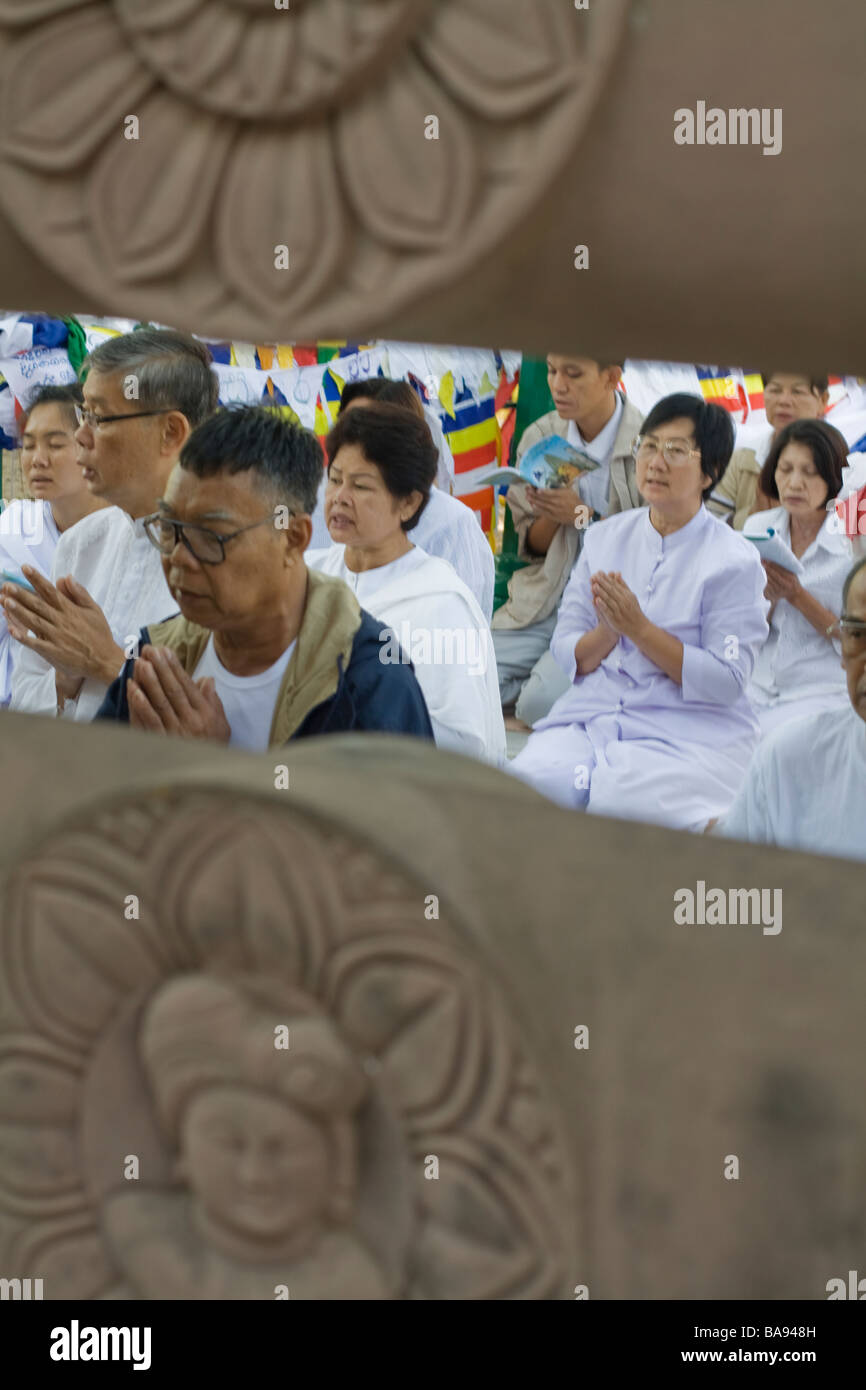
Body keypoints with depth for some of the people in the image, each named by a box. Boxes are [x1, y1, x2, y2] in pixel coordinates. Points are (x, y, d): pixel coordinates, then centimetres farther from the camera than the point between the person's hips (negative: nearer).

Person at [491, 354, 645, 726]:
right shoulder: (540, 437, 7)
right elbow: (532, 547, 13)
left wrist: (582, 515, -15)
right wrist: (551, 515, -10)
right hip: (547, 596, 5)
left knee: (542, 702, -25)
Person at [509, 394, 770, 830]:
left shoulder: (735, 561, -2)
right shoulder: (604, 537, 13)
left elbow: (727, 682, -10)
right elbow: (566, 653, 10)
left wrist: (639, 628, -16)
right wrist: (606, 634, -13)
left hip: (689, 733, -4)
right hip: (589, 716, 4)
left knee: (614, 800, -32)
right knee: (526, 784, -26)